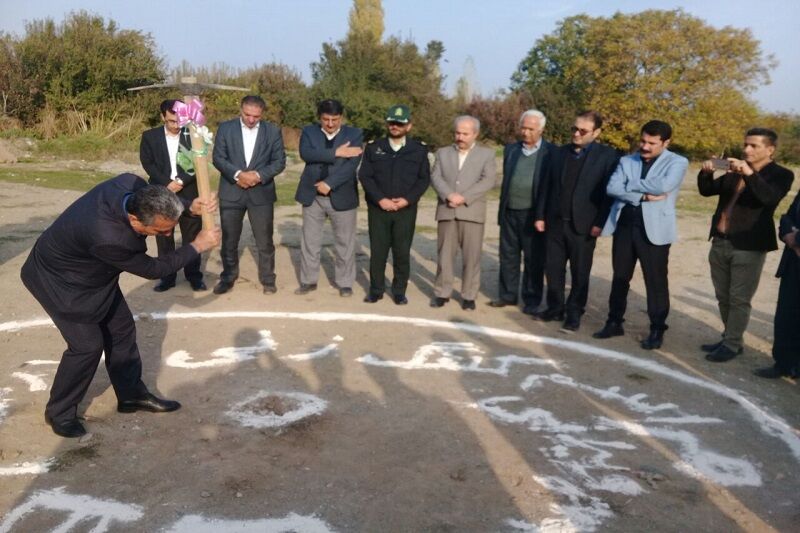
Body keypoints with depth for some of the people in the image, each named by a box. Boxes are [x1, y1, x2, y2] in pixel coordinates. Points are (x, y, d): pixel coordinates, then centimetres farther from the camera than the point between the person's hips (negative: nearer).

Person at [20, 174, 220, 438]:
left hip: (91, 271, 8)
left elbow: (160, 207, -1)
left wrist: (189, 207, -18)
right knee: (88, 344, -6)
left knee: (122, 329, 11)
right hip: (58, 279, -8)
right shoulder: (108, 238, -45)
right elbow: (153, 269, -26)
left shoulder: (131, 185, -27)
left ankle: (131, 394, 29)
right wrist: (197, 246, -21)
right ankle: (59, 412, 18)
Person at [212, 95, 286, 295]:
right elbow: (218, 158, -3)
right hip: (231, 192, 1)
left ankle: (268, 279, 20)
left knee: (264, 241, 5)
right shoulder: (225, 128, 1)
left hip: (261, 192, 0)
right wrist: (238, 174, -19)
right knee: (229, 240, 10)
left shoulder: (273, 131, 1)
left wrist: (259, 175, -16)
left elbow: (279, 161, -2)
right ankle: (228, 278, 25)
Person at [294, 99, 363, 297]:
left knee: (345, 243, 6)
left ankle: (345, 283, 20)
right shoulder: (309, 132, 4)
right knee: (309, 241, 9)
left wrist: (329, 183, -19)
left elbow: (352, 165, -12)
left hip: (342, 197, -2)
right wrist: (336, 152, -21)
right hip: (312, 196, 2)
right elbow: (306, 153, -15)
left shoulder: (354, 134, 0)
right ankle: (309, 281, 22)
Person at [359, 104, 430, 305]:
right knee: (377, 251, 5)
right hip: (378, 208, 1)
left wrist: (407, 199, -11)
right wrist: (380, 199, -12)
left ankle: (399, 292, 16)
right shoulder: (373, 147, 6)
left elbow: (424, 179, 2)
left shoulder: (419, 149, 5)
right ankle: (376, 290, 18)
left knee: (402, 252, 3)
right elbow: (364, 176, 0)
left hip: (406, 209, 0)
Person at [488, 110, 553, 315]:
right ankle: (507, 295, 23)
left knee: (534, 259, 3)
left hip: (533, 214, -4)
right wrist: (502, 209, 11)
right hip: (509, 213, 4)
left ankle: (531, 300, 14)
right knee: (508, 256, 11)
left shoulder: (551, 152, -2)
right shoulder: (510, 149, 11)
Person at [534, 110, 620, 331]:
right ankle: (555, 308, 23)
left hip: (583, 225, -4)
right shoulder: (560, 152, 10)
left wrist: (600, 223, -14)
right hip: (555, 222, 4)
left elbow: (609, 192, -8)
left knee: (579, 273, 7)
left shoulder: (607, 155, -3)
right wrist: (540, 215, 4)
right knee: (553, 269, 9)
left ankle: (574, 313, 19)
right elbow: (547, 186, 9)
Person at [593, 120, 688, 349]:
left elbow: (664, 186, -20)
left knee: (655, 281, 4)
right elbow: (612, 188, -6)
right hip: (624, 225, 4)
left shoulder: (677, 162, -2)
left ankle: (657, 330, 17)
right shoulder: (627, 161, 9)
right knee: (620, 277, 13)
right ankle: (614, 322, 26)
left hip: (654, 229, -4)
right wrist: (643, 196, -17)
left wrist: (630, 184, -9)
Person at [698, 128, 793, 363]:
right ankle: (730, 338, 25)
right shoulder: (734, 171, 14)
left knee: (739, 299, -1)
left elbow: (770, 198, -21)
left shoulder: (780, 175, -2)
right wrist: (706, 173, -5)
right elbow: (707, 190, 14)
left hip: (749, 246, -6)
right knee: (723, 297, 13)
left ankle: (732, 345, 8)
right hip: (720, 242, 6)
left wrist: (749, 173, -30)